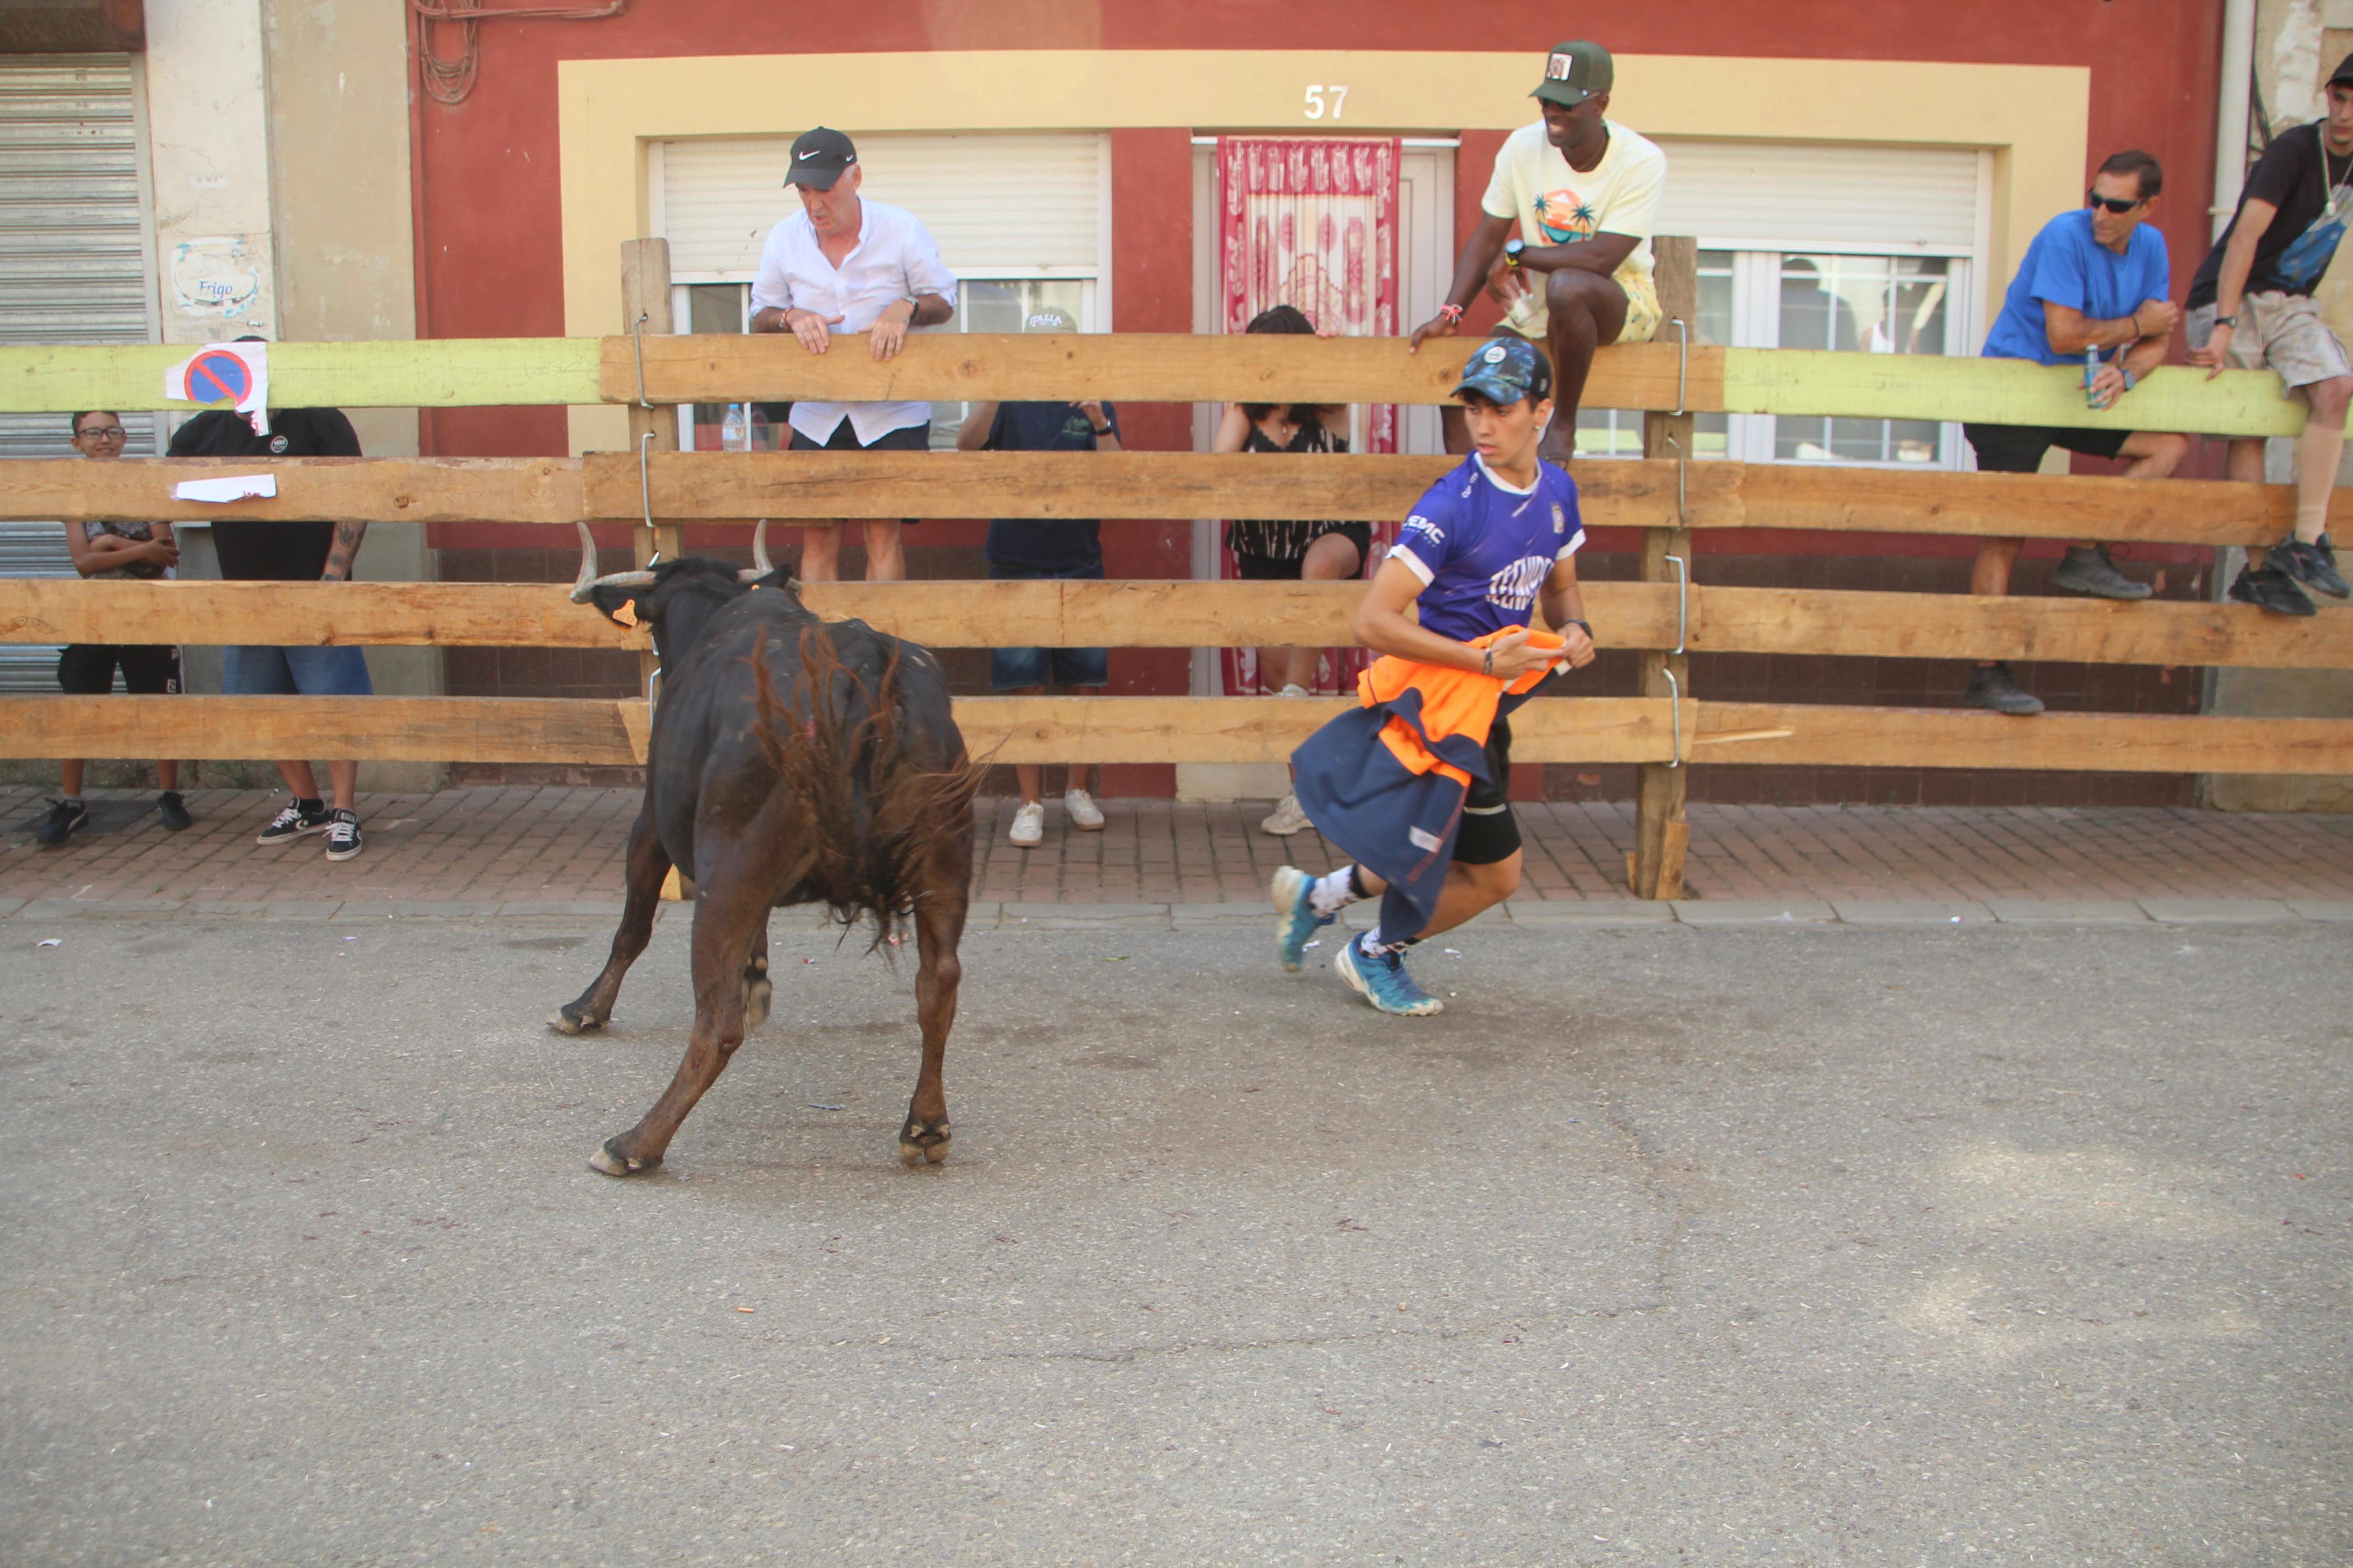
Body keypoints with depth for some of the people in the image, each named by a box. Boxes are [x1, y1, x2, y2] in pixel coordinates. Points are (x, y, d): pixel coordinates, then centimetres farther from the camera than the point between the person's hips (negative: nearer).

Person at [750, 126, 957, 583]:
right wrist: (791, 318, -15)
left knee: (883, 529, -4)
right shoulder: (783, 239, 0)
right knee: (817, 535, 2)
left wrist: (905, 309, -21)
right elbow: (760, 317, 9)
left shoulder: (901, 229, -6)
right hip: (816, 416, 2)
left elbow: (944, 301, 1)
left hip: (892, 412, -2)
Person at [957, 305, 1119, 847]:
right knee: (1022, 686, -2)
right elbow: (968, 445, -16)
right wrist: (993, 394, -32)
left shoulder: (1092, 408, 5)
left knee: (1085, 682, 5)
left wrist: (1100, 425, -26)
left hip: (1079, 563, 1)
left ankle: (1077, 789, 21)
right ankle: (1031, 802, 7)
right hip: (1016, 563, -1)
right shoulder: (1010, 404, 3)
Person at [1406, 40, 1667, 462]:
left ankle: (1564, 427, -20)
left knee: (1567, 287, -37)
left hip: (1622, 304, -5)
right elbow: (1487, 237, -1)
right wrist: (1450, 313, -14)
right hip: (1537, 306, 6)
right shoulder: (1523, 146, -4)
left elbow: (1601, 259, -26)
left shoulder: (1641, 162, -18)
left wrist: (1516, 255, -16)